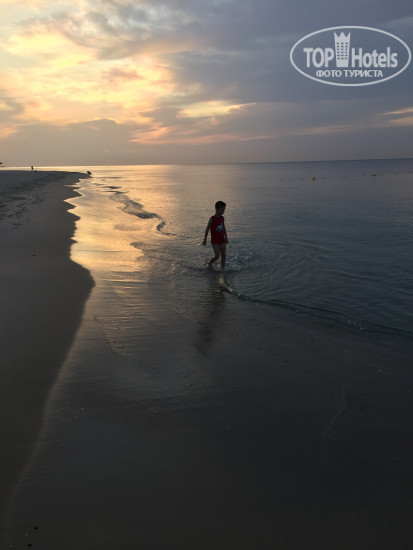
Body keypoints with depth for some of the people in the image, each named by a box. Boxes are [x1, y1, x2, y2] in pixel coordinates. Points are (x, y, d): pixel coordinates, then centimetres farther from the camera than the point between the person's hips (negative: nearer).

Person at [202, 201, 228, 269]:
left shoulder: (222, 218, 4)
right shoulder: (212, 219, -14)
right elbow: (207, 229, -10)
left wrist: (226, 237, 21)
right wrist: (205, 240, -9)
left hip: (222, 240, 6)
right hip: (215, 240, -6)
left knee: (224, 255, 3)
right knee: (217, 256, -9)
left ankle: (223, 268, 16)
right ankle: (209, 263, 18)